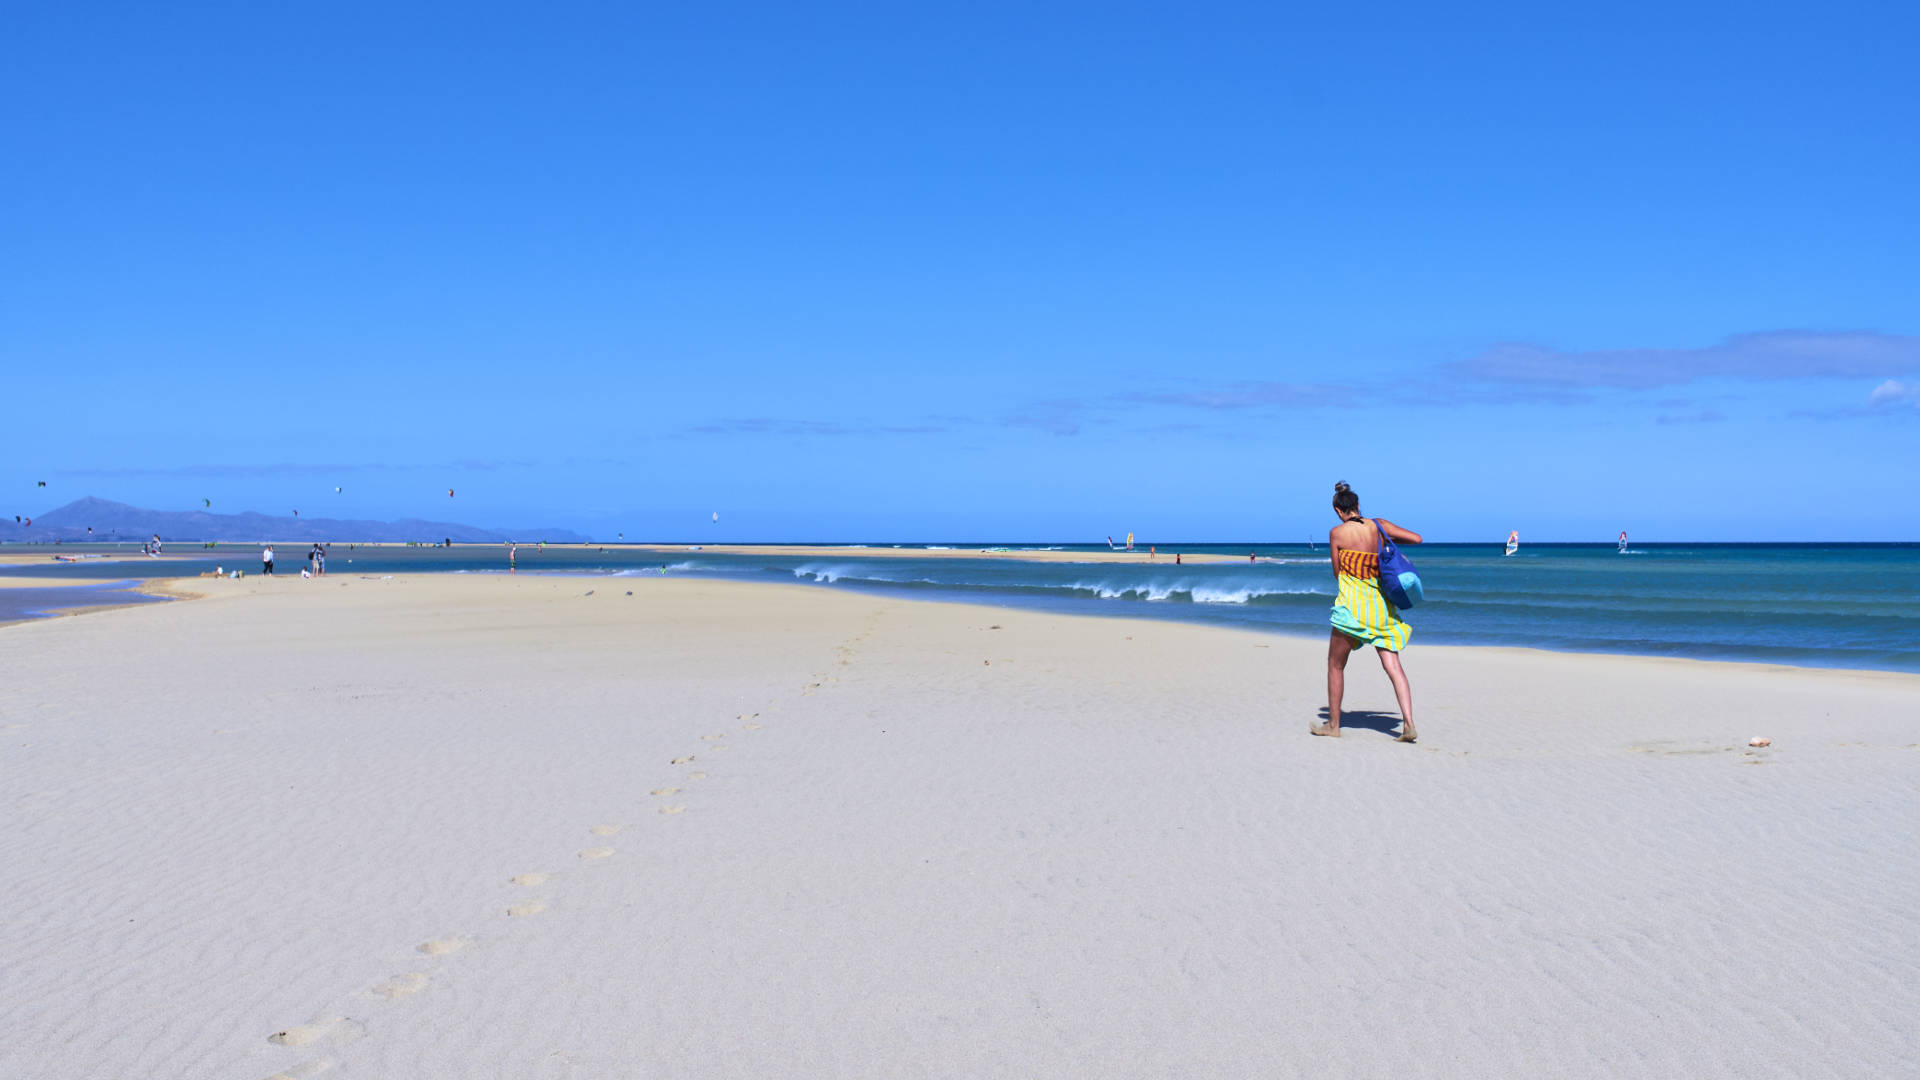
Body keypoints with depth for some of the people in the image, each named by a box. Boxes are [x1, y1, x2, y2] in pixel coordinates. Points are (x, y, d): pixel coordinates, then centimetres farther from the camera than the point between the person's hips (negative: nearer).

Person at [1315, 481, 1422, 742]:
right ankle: (1408, 723, -12)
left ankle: (1333, 724, 17)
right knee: (1393, 666, 0)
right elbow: (1416, 538, 7)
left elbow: (1338, 573, 2)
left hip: (1352, 604, -4)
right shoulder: (1379, 525, 4)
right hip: (1382, 604, 4)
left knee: (1335, 666, 12)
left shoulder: (1337, 533, -5)